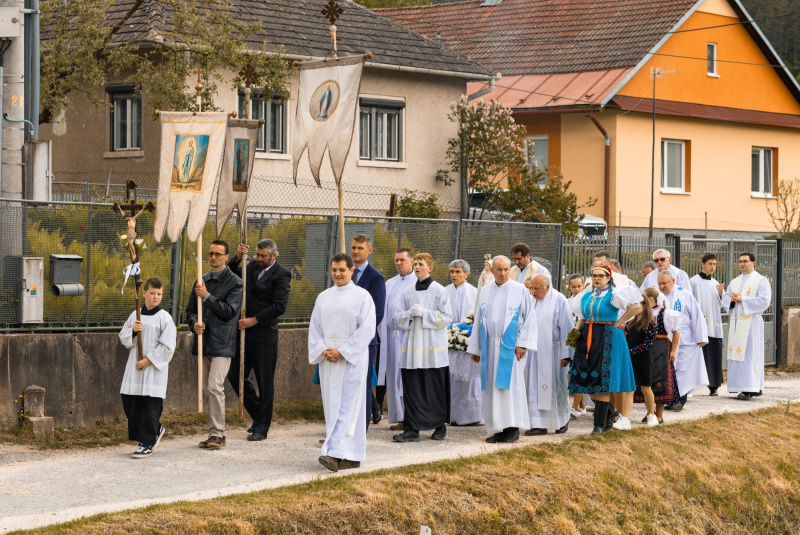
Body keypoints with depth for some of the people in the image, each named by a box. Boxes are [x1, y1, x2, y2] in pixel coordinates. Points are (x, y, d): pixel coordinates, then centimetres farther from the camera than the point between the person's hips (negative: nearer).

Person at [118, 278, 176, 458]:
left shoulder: (164, 317, -5)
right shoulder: (135, 315, 11)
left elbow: (167, 346, -10)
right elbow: (123, 338, 12)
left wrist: (149, 360, -14)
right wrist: (132, 331, -9)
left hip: (155, 369, -6)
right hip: (134, 366, 6)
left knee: (150, 405, -4)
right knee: (129, 401, 6)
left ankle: (147, 443, 4)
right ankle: (155, 430, 25)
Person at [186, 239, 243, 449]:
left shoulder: (234, 282, -4)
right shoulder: (202, 281, 15)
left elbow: (229, 311, -13)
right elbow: (190, 310, 16)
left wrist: (207, 296, -16)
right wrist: (194, 323, -5)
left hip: (222, 343, -7)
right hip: (204, 342, 7)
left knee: (215, 386, -15)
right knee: (207, 390, 8)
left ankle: (217, 434, -10)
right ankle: (216, 433, 15)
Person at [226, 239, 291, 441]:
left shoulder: (281, 275, -9)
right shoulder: (252, 266, 11)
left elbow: (279, 306, -16)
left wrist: (253, 320, -17)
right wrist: (238, 257, -3)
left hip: (264, 336, -7)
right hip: (244, 333, 7)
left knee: (265, 383, 1)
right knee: (235, 375, 8)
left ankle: (262, 428, 9)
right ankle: (258, 414, 25)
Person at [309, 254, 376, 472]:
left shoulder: (362, 296, -3)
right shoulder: (323, 297, 13)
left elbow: (366, 329, -9)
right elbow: (315, 328, 13)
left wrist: (342, 352, -14)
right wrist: (323, 351, -5)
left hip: (352, 358, -6)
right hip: (328, 359, 6)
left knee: (347, 406, -11)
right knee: (332, 404, 4)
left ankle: (336, 454, -20)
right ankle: (352, 456, 9)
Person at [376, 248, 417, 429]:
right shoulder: (390, 284, 17)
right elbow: (382, 310, 16)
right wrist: (383, 332, 6)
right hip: (391, 335, 5)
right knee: (394, 375, 3)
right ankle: (398, 416, 7)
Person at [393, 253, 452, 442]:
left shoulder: (439, 291, 0)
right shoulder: (408, 292, 12)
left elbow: (446, 317, -4)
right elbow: (399, 318, 12)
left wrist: (424, 313, -14)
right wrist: (410, 314, -9)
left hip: (433, 348, -3)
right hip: (412, 346, 3)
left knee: (435, 389, 2)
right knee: (412, 390, -2)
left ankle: (440, 427, 16)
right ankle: (412, 430, -2)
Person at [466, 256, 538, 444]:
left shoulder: (520, 291, 0)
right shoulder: (485, 292, 12)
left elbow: (530, 318, -3)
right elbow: (478, 320, 15)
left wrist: (522, 343, -11)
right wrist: (475, 348, 11)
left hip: (510, 347, -4)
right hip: (490, 346, 4)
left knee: (511, 384, -7)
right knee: (492, 387, 2)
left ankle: (513, 428, -3)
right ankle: (498, 429, 6)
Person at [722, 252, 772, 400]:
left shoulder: (761, 281, 1)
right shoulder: (734, 282, 20)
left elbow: (764, 300, -11)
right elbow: (725, 299, 14)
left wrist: (742, 299, -14)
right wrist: (732, 299, -9)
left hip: (751, 322, -6)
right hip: (736, 322, 6)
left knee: (749, 354, -11)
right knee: (736, 354, 2)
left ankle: (750, 389, -13)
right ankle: (742, 387, 5)